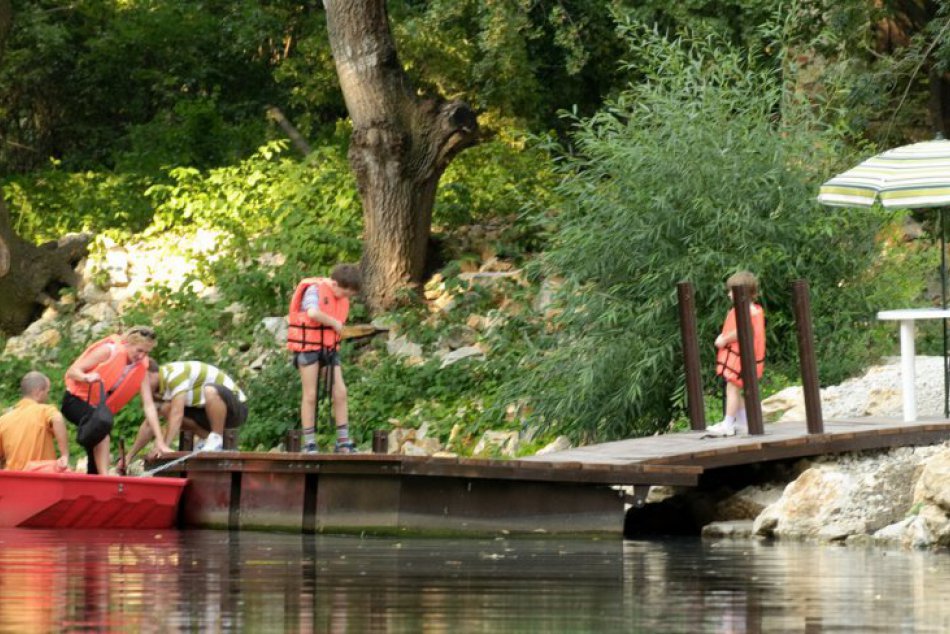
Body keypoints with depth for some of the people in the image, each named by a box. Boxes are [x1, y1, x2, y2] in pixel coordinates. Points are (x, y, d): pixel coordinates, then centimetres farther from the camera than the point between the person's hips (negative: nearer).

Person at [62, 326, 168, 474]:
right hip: (76, 401, -7)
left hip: (98, 408, 7)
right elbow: (72, 372, -20)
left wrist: (160, 442, -14)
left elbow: (148, 405, -7)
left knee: (96, 459, 4)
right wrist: (86, 377, -43)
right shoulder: (109, 350, -19)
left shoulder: (141, 369, -5)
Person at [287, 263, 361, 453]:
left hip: (328, 348, 6)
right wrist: (334, 323, -20)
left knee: (340, 393, -1)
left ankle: (343, 442, 3)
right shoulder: (315, 290, -14)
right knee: (310, 395, -2)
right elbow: (313, 313, -33)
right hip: (308, 346, -6)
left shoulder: (342, 297, 7)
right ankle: (309, 445, 3)